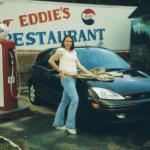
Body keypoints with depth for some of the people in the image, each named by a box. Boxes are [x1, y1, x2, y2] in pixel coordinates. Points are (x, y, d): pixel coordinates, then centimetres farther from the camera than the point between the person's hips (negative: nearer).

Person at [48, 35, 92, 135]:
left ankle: (58, 123, 21)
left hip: (73, 78, 7)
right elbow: (50, 61, -6)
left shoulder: (73, 52, 19)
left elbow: (79, 65, 18)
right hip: (66, 78, -7)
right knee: (75, 99, -17)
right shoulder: (61, 50, -2)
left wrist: (89, 73, 11)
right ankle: (70, 125, -12)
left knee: (65, 101, 11)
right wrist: (60, 70, -7)